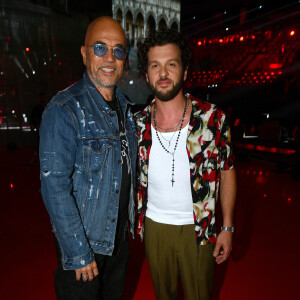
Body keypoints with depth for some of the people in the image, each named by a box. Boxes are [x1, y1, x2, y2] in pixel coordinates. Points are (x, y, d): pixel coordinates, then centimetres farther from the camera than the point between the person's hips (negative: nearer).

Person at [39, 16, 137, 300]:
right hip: (83, 240, -6)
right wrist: (78, 253, -19)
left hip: (119, 236, 7)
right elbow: (55, 187, -22)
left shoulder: (124, 106, 2)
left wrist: (132, 220, 9)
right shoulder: (63, 110, -20)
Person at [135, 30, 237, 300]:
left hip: (198, 229, -1)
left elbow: (227, 172, -4)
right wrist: (134, 221, 4)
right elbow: (133, 175, 5)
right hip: (154, 226, 2)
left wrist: (227, 227, -3)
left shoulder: (213, 119, -14)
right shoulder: (138, 123, -7)